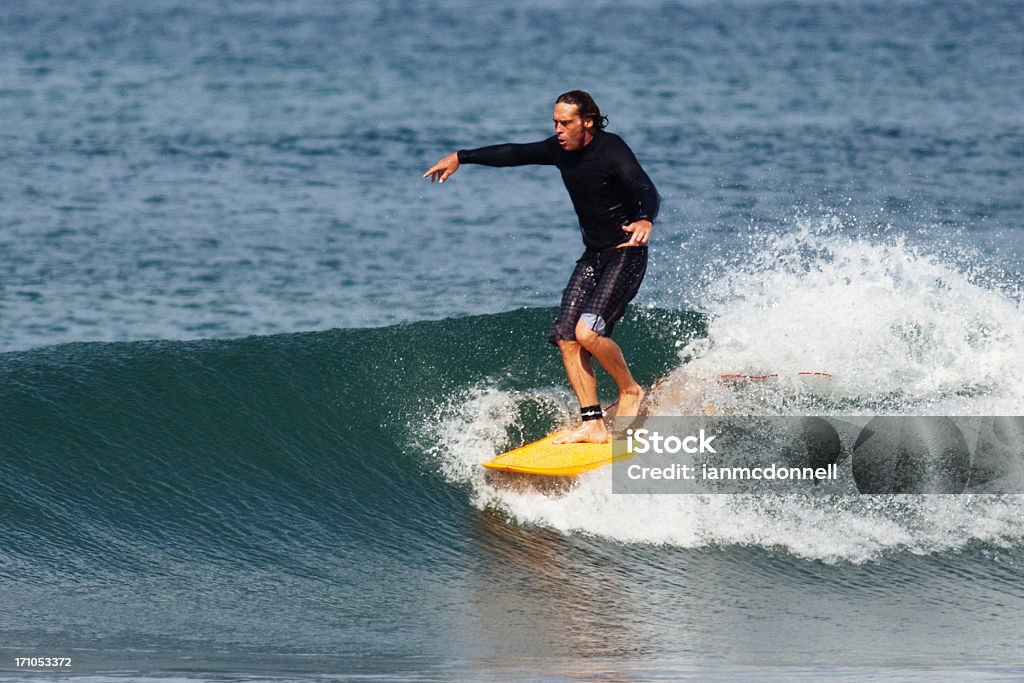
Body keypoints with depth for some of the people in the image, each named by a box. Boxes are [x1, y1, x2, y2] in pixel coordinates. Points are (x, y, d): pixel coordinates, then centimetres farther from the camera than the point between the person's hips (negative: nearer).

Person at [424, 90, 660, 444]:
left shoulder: (611, 150, -20)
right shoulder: (561, 149, 3)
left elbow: (647, 191, -33)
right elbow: (514, 154, 18)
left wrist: (645, 220, -55)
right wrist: (460, 158, 23)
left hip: (626, 254, -8)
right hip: (593, 256, 8)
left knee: (588, 331, -23)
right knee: (566, 337, -7)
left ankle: (630, 390, 2)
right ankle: (593, 425, -7)